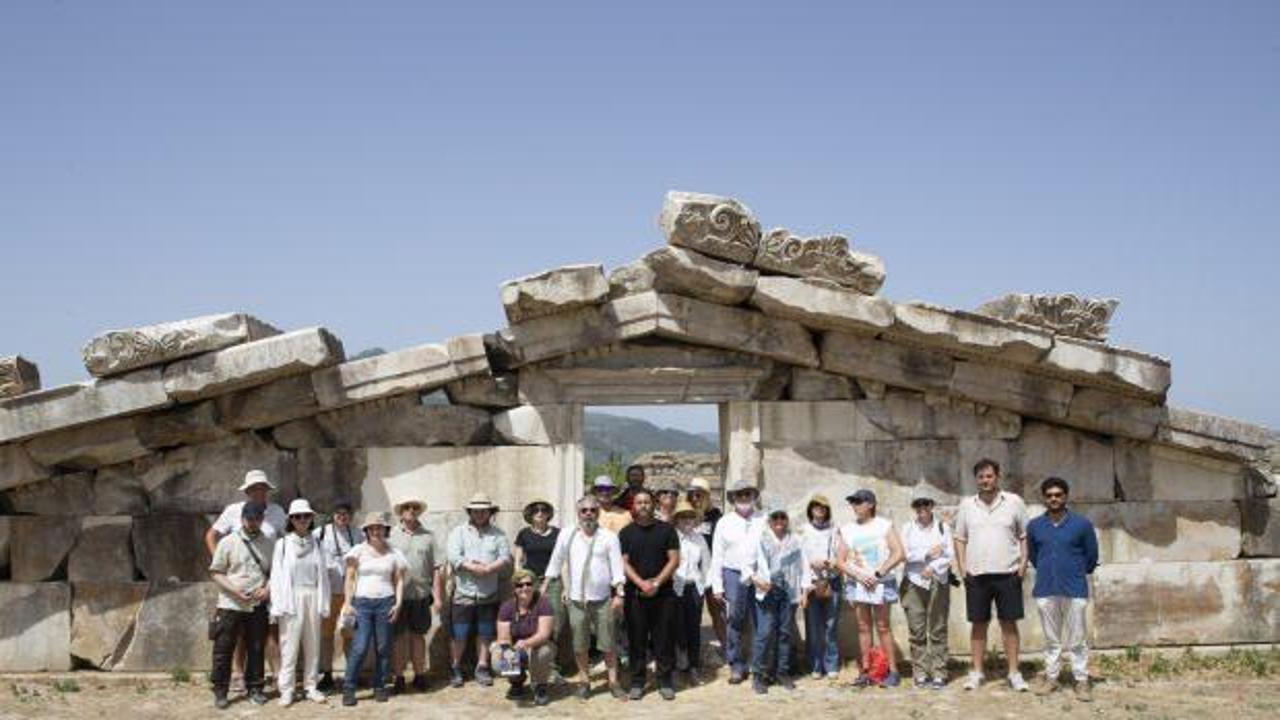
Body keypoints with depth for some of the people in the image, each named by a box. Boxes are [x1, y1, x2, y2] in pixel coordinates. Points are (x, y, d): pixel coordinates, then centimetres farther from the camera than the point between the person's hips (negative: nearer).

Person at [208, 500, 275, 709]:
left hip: (258, 606, 2)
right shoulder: (228, 542, 0)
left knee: (256, 649, 7)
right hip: (230, 605, -2)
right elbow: (215, 573, -1)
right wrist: (235, 590, -14)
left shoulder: (270, 544, 8)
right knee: (223, 649, 1)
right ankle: (220, 692, 11)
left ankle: (255, 689, 19)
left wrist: (268, 589, -7)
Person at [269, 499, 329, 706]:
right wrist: (277, 606, -7)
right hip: (291, 598, -3)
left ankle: (311, 687, 15)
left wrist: (324, 603, 4)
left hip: (312, 598, 3)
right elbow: (276, 576, -1)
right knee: (289, 646, -3)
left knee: (313, 645, 6)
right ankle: (286, 690, 3)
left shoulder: (316, 544, 9)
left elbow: (323, 576, 9)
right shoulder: (283, 544, 1)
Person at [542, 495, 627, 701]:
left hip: (603, 599, -1)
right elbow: (556, 562, 9)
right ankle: (584, 682, 22)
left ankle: (613, 682, 14)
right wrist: (545, 587, 9)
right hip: (576, 599, 1)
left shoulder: (609, 536, -3)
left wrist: (619, 594, -10)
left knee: (608, 644, 3)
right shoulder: (567, 535, 1)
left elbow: (617, 566, -4)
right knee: (580, 645, 8)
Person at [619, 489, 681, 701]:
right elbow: (623, 562, 1)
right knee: (637, 640, 4)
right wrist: (641, 583, -13)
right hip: (635, 594, 1)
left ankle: (665, 682, 10)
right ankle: (637, 682, 12)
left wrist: (657, 582, -11)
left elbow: (674, 560, 0)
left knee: (664, 639, 1)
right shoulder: (626, 533, 7)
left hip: (663, 593, -1)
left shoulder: (666, 530, 5)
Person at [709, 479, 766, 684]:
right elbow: (717, 556, 7)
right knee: (734, 623, 1)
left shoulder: (763, 521, 6)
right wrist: (717, 586, 2)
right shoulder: (725, 523, 8)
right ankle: (736, 666, 10)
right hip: (733, 575, 0)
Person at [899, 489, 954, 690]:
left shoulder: (942, 527, 10)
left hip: (938, 582, 0)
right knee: (917, 631, -2)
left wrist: (933, 568, -13)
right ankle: (920, 674, 3)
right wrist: (928, 554, -11)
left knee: (938, 630, -2)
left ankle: (938, 674, 2)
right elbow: (905, 553, -2)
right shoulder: (908, 528, 11)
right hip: (914, 582, 0)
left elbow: (948, 555, 2)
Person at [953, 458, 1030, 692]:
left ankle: (1014, 673, 10)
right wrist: (961, 566, 0)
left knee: (1009, 623, 3)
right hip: (976, 574, 2)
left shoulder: (1014, 502, 2)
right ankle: (976, 672, 13)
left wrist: (1023, 562, -5)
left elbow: (1024, 536, 6)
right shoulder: (966, 505, 7)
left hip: (1008, 573, -1)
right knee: (978, 624, 6)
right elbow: (960, 538, 11)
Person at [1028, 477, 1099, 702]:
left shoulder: (1082, 524, -5)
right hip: (1045, 590, 2)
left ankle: (1082, 681, 10)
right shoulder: (1034, 526, 1)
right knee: (1051, 639, 12)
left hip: (1074, 590, -2)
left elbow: (1091, 556, 7)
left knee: (1077, 640, 2)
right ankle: (1051, 678, 20)